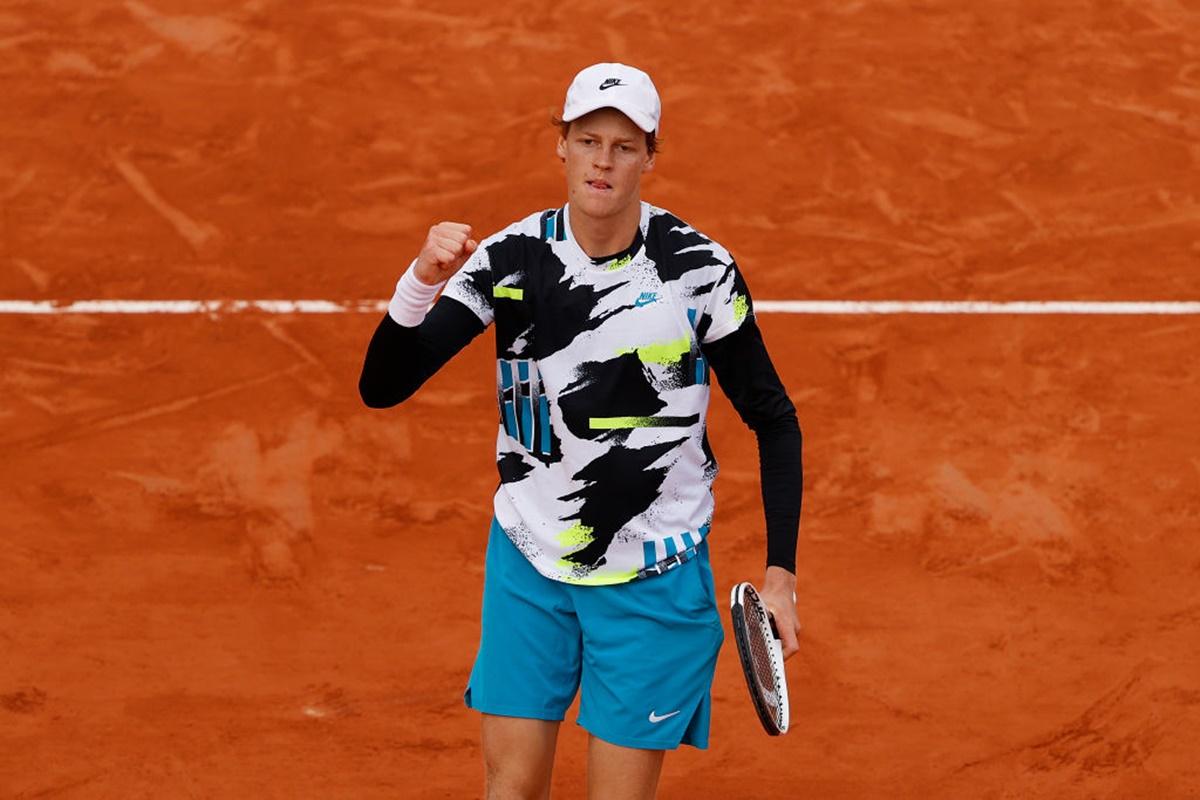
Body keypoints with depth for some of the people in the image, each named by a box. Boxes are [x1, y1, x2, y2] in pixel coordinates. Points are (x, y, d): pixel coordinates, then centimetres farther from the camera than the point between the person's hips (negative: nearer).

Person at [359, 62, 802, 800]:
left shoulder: (701, 269, -13)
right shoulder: (509, 259, -9)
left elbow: (773, 419, -1)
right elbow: (381, 388, -13)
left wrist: (780, 572, -6)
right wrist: (421, 281, -32)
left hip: (653, 580, -2)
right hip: (530, 564, 2)